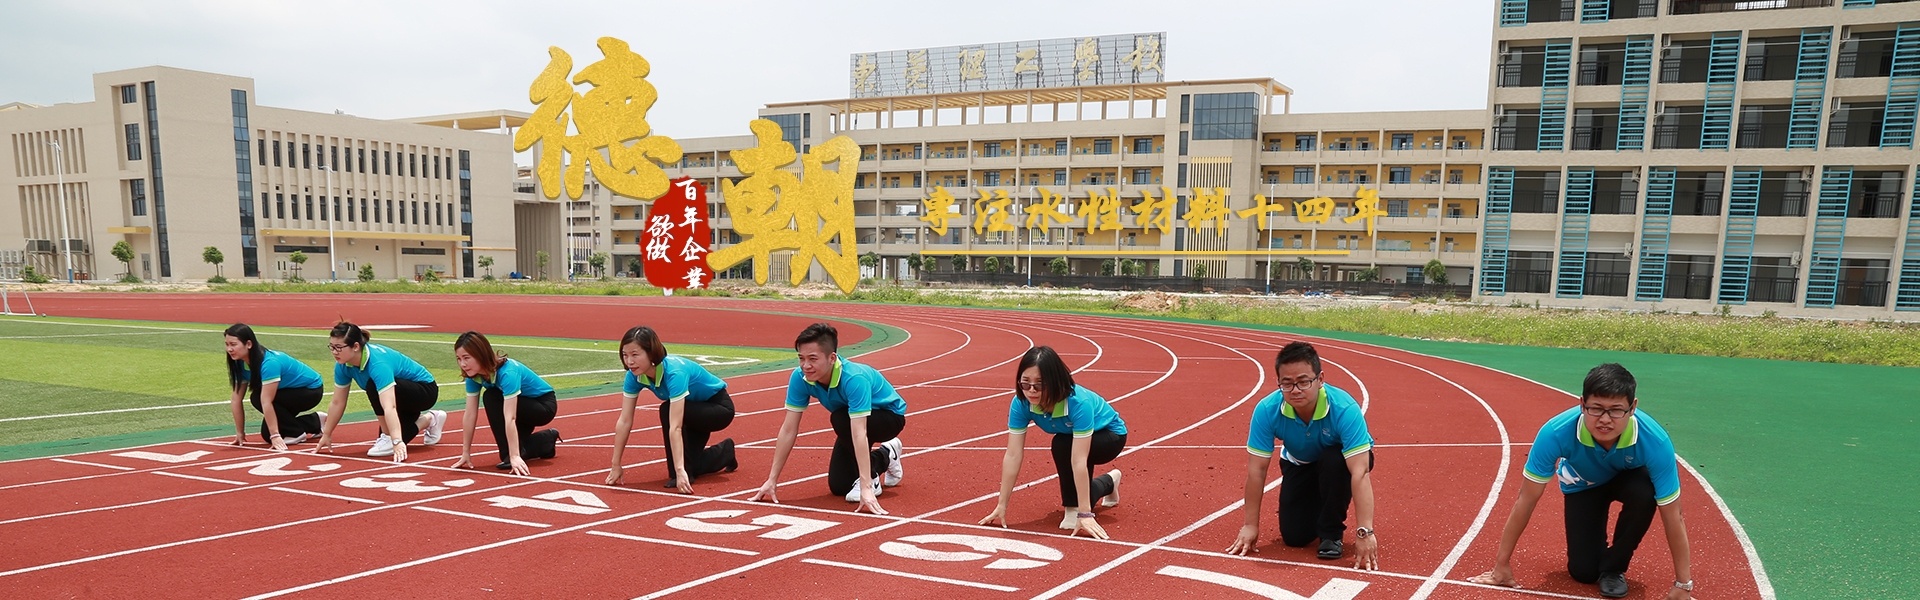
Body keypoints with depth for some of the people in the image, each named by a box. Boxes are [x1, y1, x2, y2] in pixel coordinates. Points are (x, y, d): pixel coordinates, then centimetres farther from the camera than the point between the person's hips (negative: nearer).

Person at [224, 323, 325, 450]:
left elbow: (266, 402, -34)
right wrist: (240, 433, -4)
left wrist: (275, 436, -38)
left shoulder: (269, 363, -32)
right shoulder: (240, 364, -6)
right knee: (267, 435, -3)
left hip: (311, 391, -8)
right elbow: (237, 399, -4)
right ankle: (313, 422, 17)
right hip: (288, 390, 8)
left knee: (259, 398, -26)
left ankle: (297, 432, -10)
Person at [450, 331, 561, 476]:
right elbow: (470, 415, -10)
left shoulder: (507, 372, -35)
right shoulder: (474, 375, -12)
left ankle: (514, 455, -21)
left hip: (545, 406, -8)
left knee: (491, 397, -26)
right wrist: (466, 453, -11)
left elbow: (509, 419, -41)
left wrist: (515, 457, -43)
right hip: (523, 406, 8)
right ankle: (546, 439, 22)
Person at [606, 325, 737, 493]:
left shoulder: (674, 372, -38)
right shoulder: (635, 375, -18)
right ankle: (724, 452, 29)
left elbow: (675, 427, -44)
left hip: (719, 408, -7)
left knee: (667, 410, -31)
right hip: (693, 413, 7)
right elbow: (624, 421, -14)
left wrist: (680, 471, -47)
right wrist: (616, 465, -14)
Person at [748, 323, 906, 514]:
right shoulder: (799, 378, -24)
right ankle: (884, 457, 27)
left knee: (840, 418, -34)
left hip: (890, 416, -6)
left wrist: (865, 488, -52)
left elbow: (859, 434, -47)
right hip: (851, 424, 6)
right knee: (838, 486, -1)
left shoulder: (855, 379, -40)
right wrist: (772, 480, -18)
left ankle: (870, 479, -12)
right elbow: (788, 430, -18)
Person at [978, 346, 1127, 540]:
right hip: (1070, 438, 6)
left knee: (1063, 445, -34)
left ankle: (1074, 509, -14)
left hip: (1110, 435, -6)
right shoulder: (1021, 403, -28)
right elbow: (1013, 455, -26)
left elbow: (1079, 461, -44)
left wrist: (1084, 514, -43)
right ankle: (1109, 482, 35)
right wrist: (1002, 506, -25)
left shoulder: (1079, 402, -42)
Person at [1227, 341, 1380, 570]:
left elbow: (1360, 472, -42)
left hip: (1340, 461, -2)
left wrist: (1365, 532, -48)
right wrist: (1250, 525, -20)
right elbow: (1257, 469, -22)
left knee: (1333, 460, -38)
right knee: (1294, 536, -9)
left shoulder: (1344, 409, -37)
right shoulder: (1266, 410, -29)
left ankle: (1332, 533, -12)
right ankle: (1318, 508, 27)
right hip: (1299, 464, 2)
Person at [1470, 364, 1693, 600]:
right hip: (1582, 484, 0)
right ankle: (1598, 541, 26)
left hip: (1629, 477, 0)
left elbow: (1672, 516, -29)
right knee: (1583, 572, -11)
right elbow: (1526, 500, -29)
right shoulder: (1555, 434, -39)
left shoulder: (1655, 441, -39)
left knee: (1644, 493, -36)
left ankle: (1613, 567, -10)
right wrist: (1502, 565, -24)